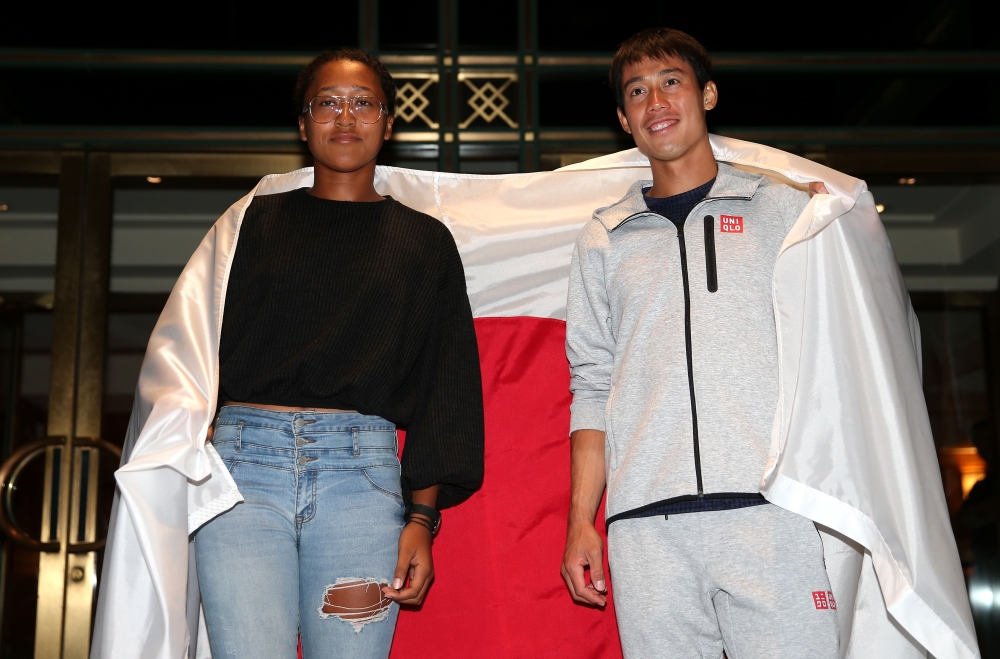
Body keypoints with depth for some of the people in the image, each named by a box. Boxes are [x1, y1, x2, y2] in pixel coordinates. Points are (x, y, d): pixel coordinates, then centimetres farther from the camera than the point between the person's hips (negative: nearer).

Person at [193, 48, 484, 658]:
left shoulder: (424, 241, 14)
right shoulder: (258, 221, 17)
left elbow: (444, 384, 9)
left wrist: (421, 519, 0)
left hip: (361, 472, 0)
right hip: (245, 459, 1)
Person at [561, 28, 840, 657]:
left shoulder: (785, 210, 15)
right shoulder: (604, 241, 19)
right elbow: (593, 388, 16)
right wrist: (581, 522, 8)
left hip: (768, 511, -1)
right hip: (646, 527, 2)